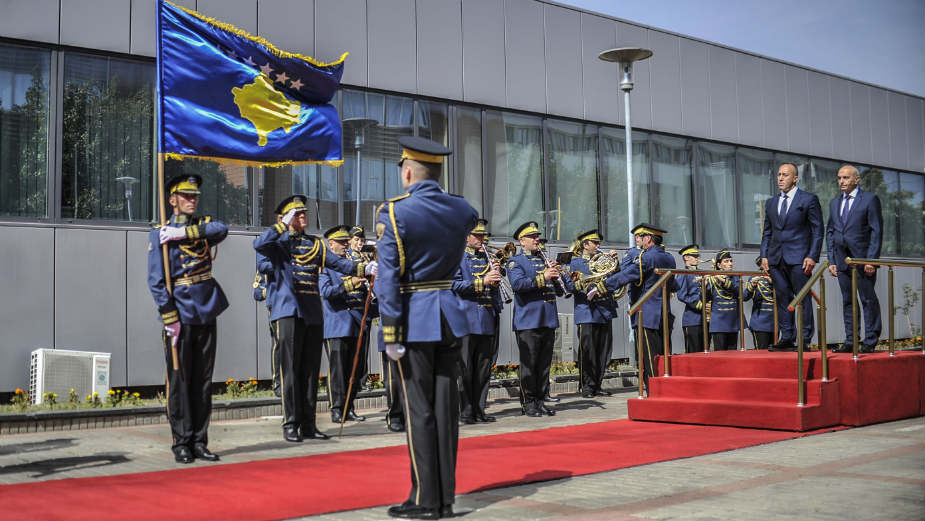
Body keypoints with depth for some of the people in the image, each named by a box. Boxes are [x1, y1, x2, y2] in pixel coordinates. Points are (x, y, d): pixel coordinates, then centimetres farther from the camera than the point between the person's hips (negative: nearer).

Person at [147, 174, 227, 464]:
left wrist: (183, 232, -16)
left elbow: (222, 229, -11)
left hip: (206, 315, 5)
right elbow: (156, 280, -6)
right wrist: (169, 318, -13)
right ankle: (182, 443, 4)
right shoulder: (160, 234, 0)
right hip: (180, 317, -4)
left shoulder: (203, 226, 14)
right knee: (179, 381, -3)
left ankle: (199, 442, 13)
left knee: (203, 381, 7)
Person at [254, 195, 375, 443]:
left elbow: (337, 262, 5)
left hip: (313, 312, 5)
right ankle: (291, 424, 1)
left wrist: (364, 268, -10)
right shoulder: (279, 242, 4)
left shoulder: (315, 243, 17)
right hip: (289, 311, -5)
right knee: (291, 368, -5)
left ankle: (308, 424, 14)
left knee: (311, 369, 7)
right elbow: (259, 245, -17)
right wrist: (283, 225, -17)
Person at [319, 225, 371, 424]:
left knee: (353, 369, 6)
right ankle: (337, 409, 0)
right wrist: (349, 284, -22)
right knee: (337, 370, -5)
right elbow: (325, 291, -14)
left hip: (355, 325, 6)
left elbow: (363, 292, 25)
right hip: (336, 325, -6)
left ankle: (349, 408, 12)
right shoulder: (324, 266, 0)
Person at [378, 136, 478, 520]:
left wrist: (390, 335, -13)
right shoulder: (461, 210, 5)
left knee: (419, 410, 0)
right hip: (450, 315, 5)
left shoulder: (393, 213, -11)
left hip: (415, 318, -5)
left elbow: (389, 278, -15)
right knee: (446, 406, 8)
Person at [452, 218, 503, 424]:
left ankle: (479, 409, 14)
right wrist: (481, 282, -20)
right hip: (466, 320, -6)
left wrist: (496, 276, -2)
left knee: (484, 367, 7)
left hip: (488, 320, 6)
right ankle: (466, 412, 1)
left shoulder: (487, 258, 18)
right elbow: (455, 285, -12)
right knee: (465, 368, -4)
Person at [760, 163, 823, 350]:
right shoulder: (771, 203, 16)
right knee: (783, 299, 7)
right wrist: (764, 256, 7)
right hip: (776, 259, 5)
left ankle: (805, 340, 1)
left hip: (798, 258, -5)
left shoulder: (809, 199, 1)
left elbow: (817, 230, -2)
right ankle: (787, 339, 12)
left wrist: (812, 256, -11)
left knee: (803, 299, -3)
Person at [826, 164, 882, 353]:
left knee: (868, 300, -2)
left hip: (863, 260, -5)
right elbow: (830, 232, 17)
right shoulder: (834, 203, 16)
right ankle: (850, 341, 14)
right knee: (847, 301, 8)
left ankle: (870, 342, 4)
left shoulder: (870, 199, -2)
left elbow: (876, 231, -7)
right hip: (842, 260, 6)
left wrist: (871, 260, -14)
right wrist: (831, 260, 8)